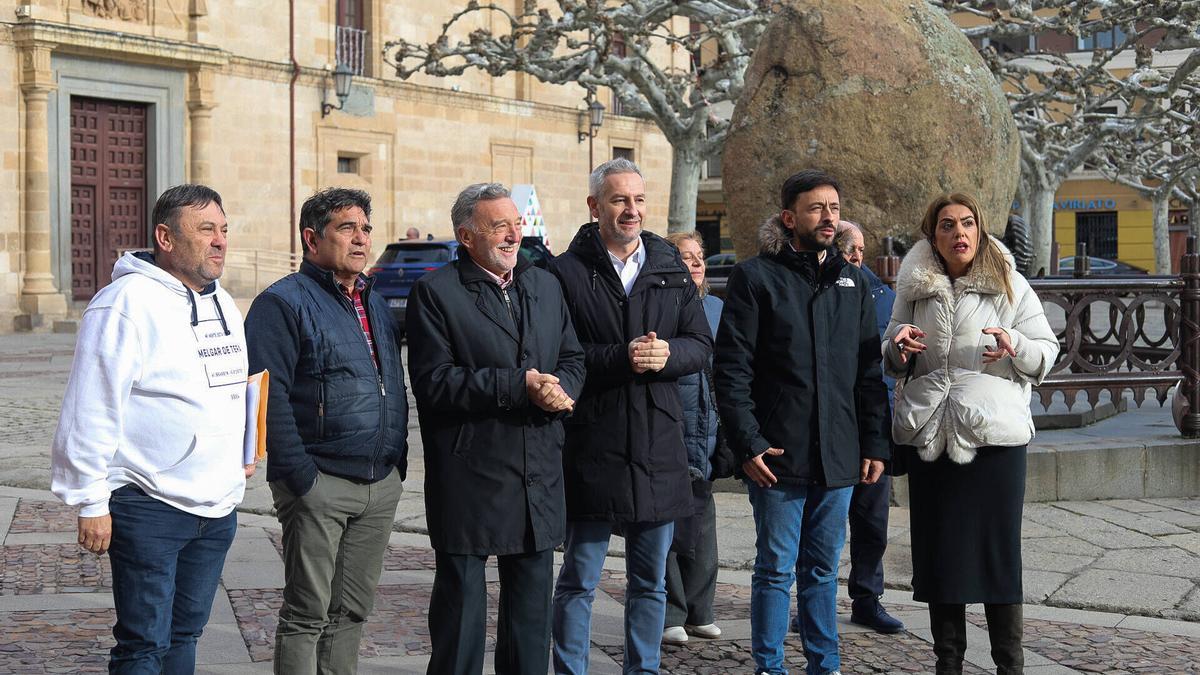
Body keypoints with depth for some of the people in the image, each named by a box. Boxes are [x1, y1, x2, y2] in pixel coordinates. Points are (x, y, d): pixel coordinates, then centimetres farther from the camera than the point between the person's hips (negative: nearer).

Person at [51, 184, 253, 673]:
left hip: (217, 508, 8)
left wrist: (243, 455, 19)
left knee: (185, 633, 15)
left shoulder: (223, 304, 14)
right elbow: (91, 410, -15)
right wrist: (91, 502, -15)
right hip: (149, 508, -8)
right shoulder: (127, 302, -13)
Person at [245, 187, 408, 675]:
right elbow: (268, 395, -14)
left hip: (381, 485, 7)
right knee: (307, 615, -2)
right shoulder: (284, 302, -7)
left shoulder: (374, 303, 18)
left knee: (351, 611, 12)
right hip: (320, 485, -7)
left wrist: (397, 461, 14)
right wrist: (300, 477, -18)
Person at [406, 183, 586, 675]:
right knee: (460, 597, 3)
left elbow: (573, 358, 15)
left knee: (531, 596, 12)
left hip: (538, 479, 5)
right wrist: (518, 386, -19)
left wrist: (559, 390, -9)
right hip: (468, 475, -5)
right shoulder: (435, 292, -6)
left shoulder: (545, 285, 14)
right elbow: (433, 383, -14)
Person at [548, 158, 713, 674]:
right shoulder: (567, 272, -4)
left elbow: (701, 345, 8)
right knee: (578, 581, 4)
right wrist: (621, 358, -20)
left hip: (659, 448, 4)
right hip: (592, 449, -4)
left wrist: (666, 355, -13)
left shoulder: (671, 269, 10)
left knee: (650, 582, 13)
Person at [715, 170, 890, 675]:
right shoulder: (755, 277, -3)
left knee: (823, 568, 12)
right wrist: (748, 444, -13)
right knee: (776, 569, 2)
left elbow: (869, 372, 13)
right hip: (778, 456, -4)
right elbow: (731, 369, -7)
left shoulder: (854, 282, 12)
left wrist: (875, 444, 6)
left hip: (838, 458, 4)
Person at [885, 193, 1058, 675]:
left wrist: (1014, 345, -21)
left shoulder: (1010, 287, 2)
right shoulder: (913, 290, 9)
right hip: (931, 437, 3)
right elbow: (892, 365, 17)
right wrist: (899, 347, -7)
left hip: (994, 435, -3)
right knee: (938, 551, 6)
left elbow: (1047, 352, 0)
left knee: (998, 550, -1)